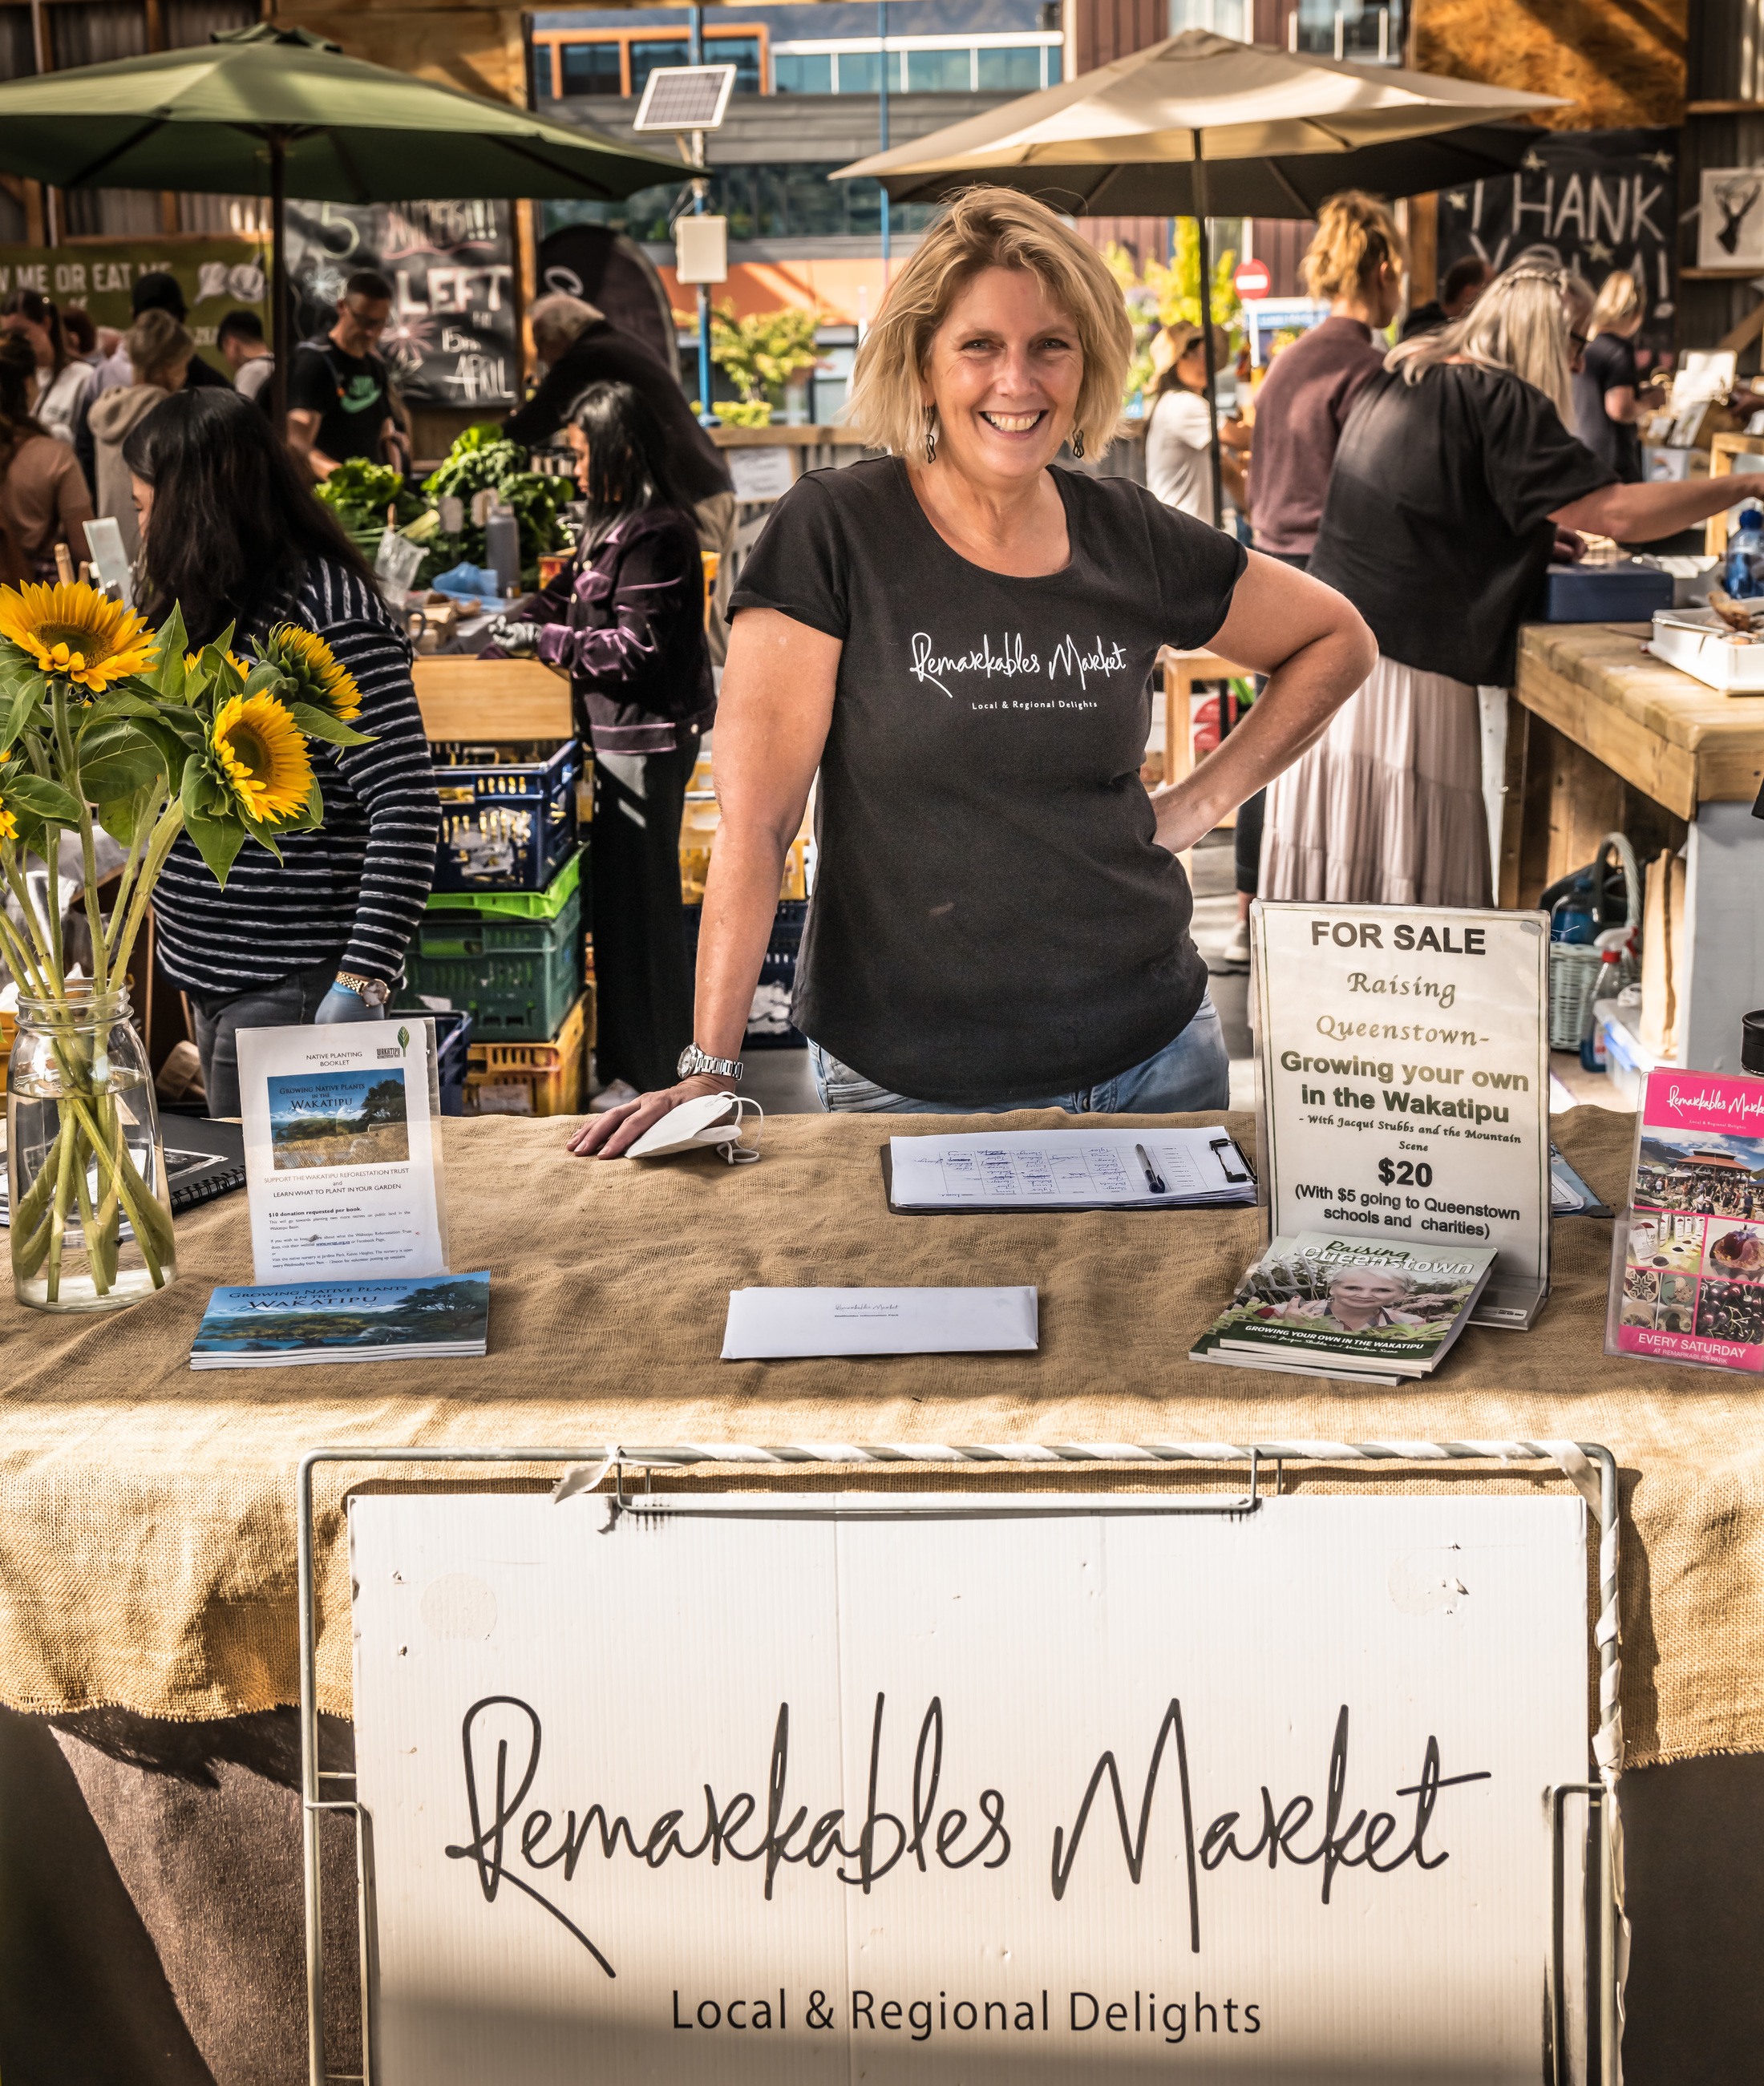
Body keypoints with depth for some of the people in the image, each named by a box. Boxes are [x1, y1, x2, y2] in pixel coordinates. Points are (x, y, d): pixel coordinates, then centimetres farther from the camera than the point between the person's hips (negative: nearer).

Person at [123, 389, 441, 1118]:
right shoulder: (221, 610, 12)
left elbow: (407, 810, -23)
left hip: (289, 990, -9)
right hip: (214, 976, 9)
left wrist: (362, 980, -27)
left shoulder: (327, 610, -16)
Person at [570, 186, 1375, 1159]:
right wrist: (708, 1070, -18)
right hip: (907, 1088, -3)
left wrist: (1205, 797, 5)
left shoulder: (1131, 540, 1)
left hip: (1152, 1059, 4)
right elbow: (755, 815, -13)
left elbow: (1337, 641, 17)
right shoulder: (833, 533, -10)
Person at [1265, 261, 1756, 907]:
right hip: (1401, 674, -9)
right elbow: (1619, 514, -15)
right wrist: (1742, 488, -4)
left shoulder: (1403, 378, 15)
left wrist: (1537, 540, 24)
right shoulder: (1497, 400, -11)